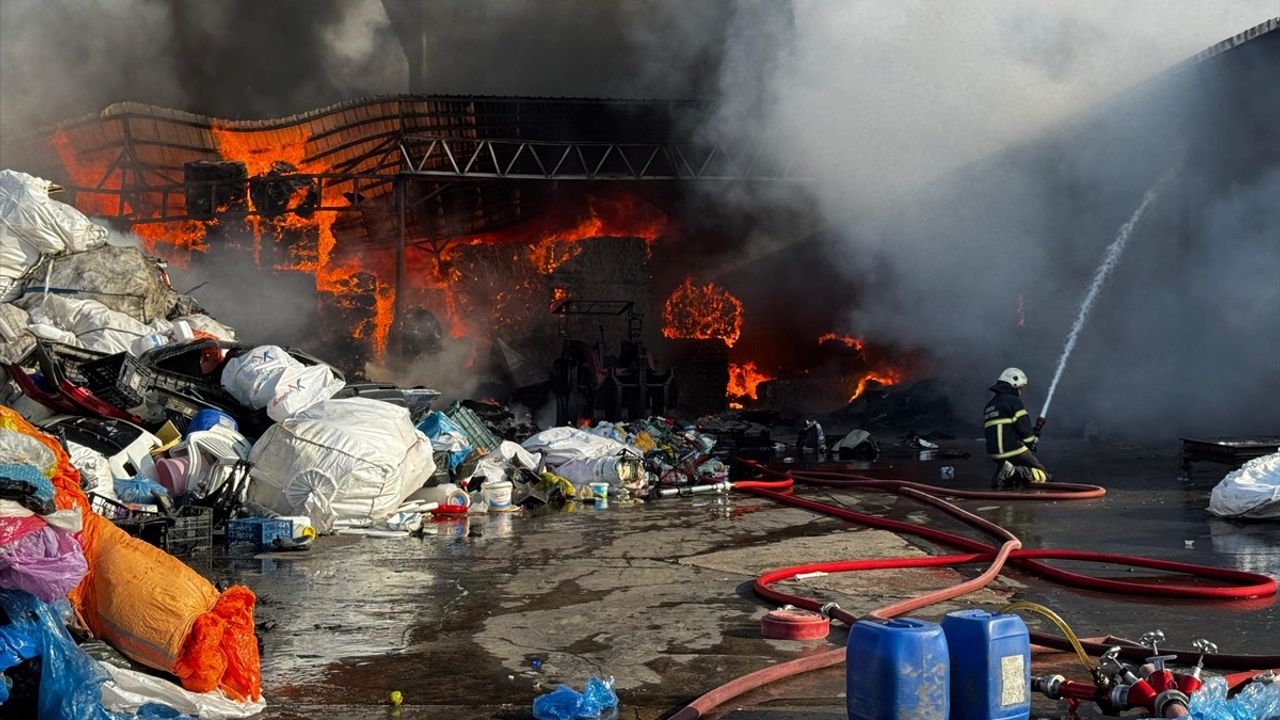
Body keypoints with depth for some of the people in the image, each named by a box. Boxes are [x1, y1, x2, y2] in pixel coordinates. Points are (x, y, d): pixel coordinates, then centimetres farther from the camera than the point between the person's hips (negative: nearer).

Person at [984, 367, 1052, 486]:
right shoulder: (1013, 401, -7)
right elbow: (1024, 429, -11)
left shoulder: (989, 405, 19)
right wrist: (1031, 444, 9)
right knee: (1045, 476, -1)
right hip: (1013, 451, -8)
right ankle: (1015, 473, -23)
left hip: (995, 454, 8)